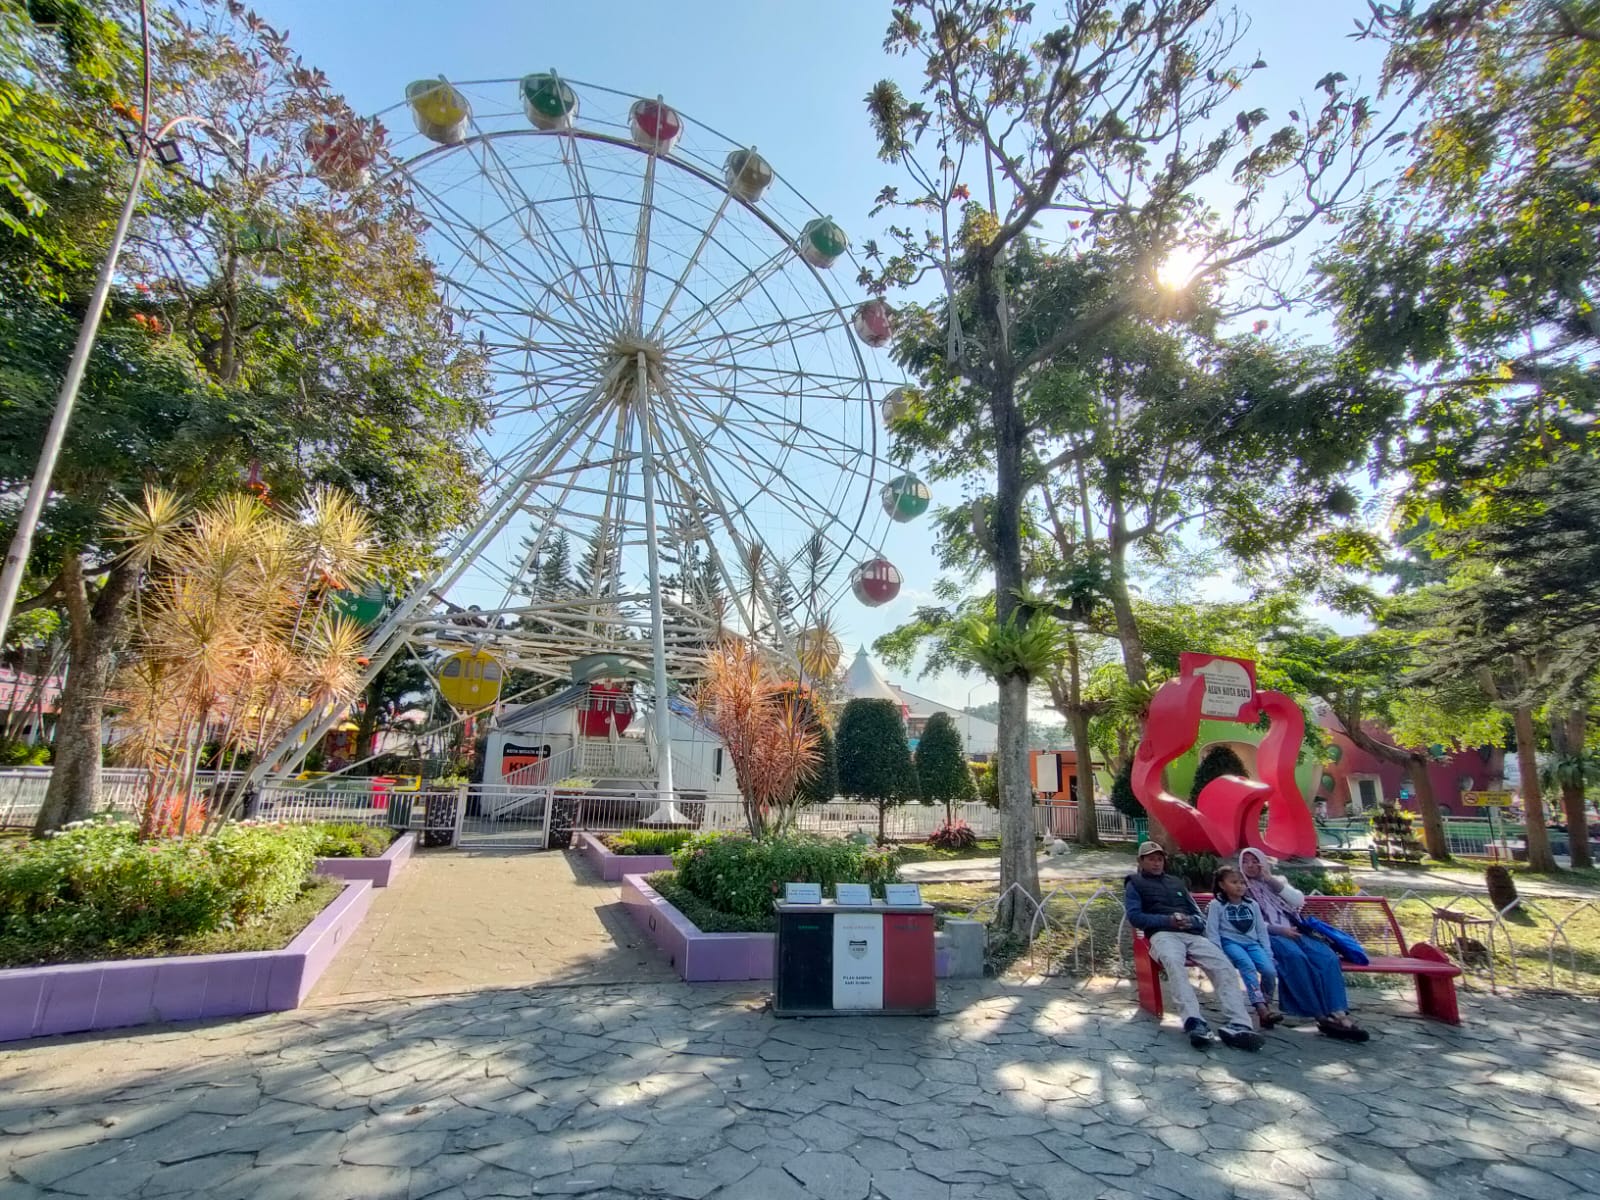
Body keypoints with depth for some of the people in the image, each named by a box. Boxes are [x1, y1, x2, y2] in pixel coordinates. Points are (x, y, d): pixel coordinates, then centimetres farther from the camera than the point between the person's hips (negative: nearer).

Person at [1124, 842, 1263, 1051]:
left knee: (1224, 966, -25)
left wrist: (1191, 921, -2)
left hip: (1193, 934, 5)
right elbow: (1134, 917, 1)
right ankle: (1194, 1023, -49)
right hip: (1163, 934, -5)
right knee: (1174, 962, -39)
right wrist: (1167, 920, -12)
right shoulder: (1135, 883, 17)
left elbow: (1200, 917, 24)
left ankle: (1238, 1026, -35)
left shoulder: (1177, 883, 32)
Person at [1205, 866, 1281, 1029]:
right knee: (1248, 966, -32)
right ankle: (1261, 1009, -39)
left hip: (1252, 943, 4)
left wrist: (1268, 954, 3)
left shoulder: (1252, 905, 16)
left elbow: (1262, 931, 15)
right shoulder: (1216, 905, 2)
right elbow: (1212, 932, -3)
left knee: (1270, 970, -23)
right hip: (1231, 943, -4)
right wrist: (1219, 955, -14)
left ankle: (1267, 1005, -4)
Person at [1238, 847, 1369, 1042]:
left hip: (1292, 931, 4)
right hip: (1267, 935, -4)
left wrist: (1272, 881, -2)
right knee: (1295, 956, -35)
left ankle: (1337, 1014, -32)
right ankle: (1321, 1016, -30)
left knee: (1328, 956, -24)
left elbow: (1299, 901, 5)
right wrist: (1279, 929, -14)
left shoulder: (1277, 881, 23)